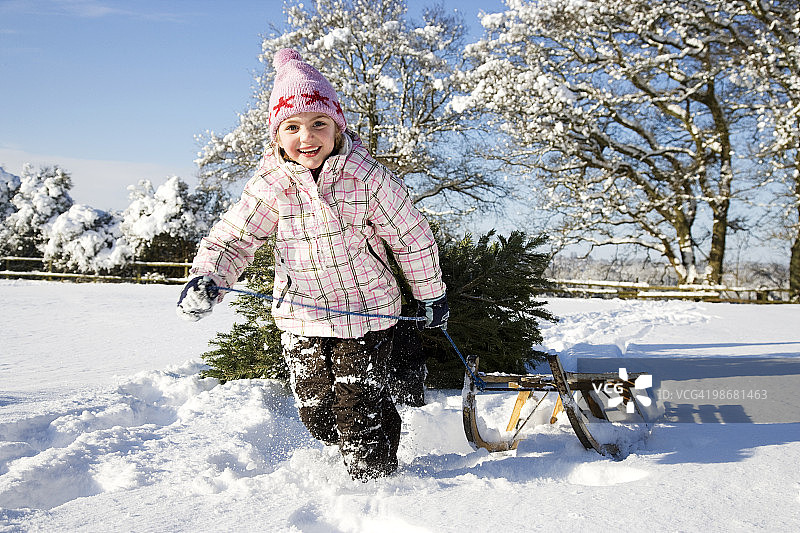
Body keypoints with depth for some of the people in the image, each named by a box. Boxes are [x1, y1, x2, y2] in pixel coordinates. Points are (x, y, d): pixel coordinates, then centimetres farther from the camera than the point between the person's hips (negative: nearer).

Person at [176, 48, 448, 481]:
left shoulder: (367, 177, -15)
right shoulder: (269, 185, -10)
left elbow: (412, 238, -5)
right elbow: (232, 238, -3)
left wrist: (430, 295, 4)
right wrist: (206, 279, -24)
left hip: (367, 311, -3)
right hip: (301, 317, 3)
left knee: (359, 408, -2)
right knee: (316, 411, 12)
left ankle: (375, 481, 22)